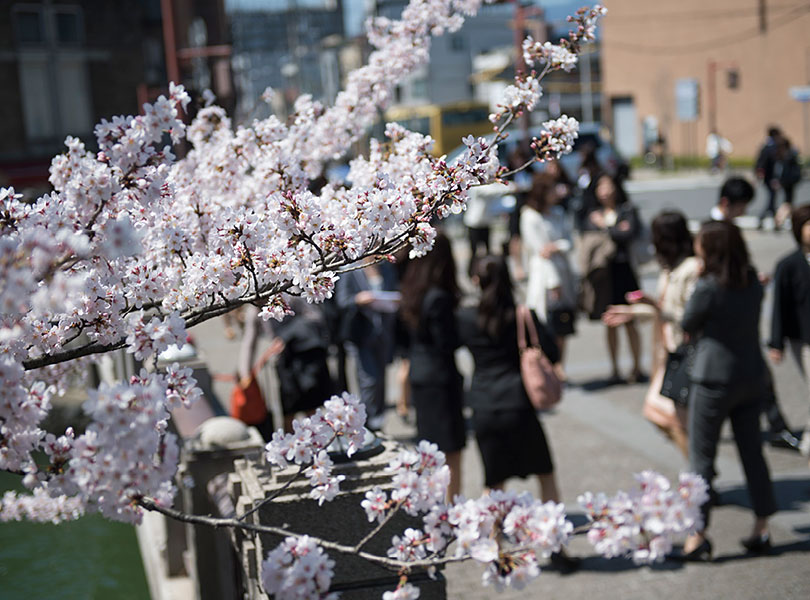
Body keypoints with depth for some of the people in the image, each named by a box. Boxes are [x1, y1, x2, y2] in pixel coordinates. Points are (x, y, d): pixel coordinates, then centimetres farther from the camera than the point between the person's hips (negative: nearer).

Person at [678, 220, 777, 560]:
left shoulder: (709, 288, -18)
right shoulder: (753, 282, 1)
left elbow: (686, 325, -6)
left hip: (714, 380, -6)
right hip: (752, 376, 6)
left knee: (701, 459, 4)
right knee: (752, 453, 15)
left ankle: (697, 538, 6)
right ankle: (761, 530, 21)